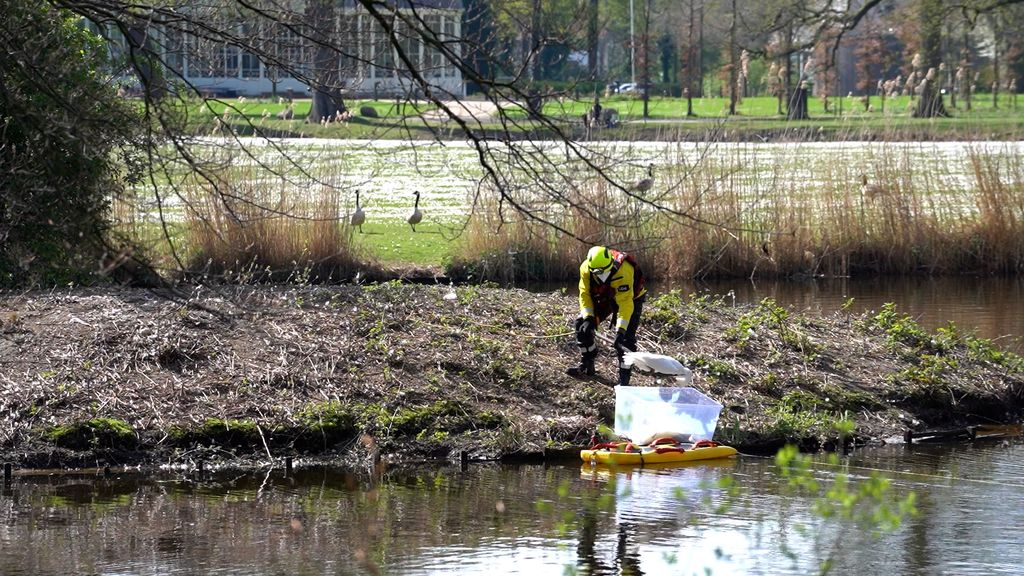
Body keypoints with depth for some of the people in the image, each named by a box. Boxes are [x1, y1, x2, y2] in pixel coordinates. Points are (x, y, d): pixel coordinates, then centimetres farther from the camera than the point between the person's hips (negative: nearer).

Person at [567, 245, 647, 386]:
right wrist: (588, 317, -28)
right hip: (604, 298, 5)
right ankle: (586, 365, 15)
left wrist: (620, 330, -45)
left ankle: (624, 377, -13)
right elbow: (585, 294, -15)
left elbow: (625, 303, -40)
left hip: (630, 297, -5)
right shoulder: (586, 269, -26)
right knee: (582, 324, -1)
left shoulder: (623, 270, -41)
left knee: (626, 336, -20)